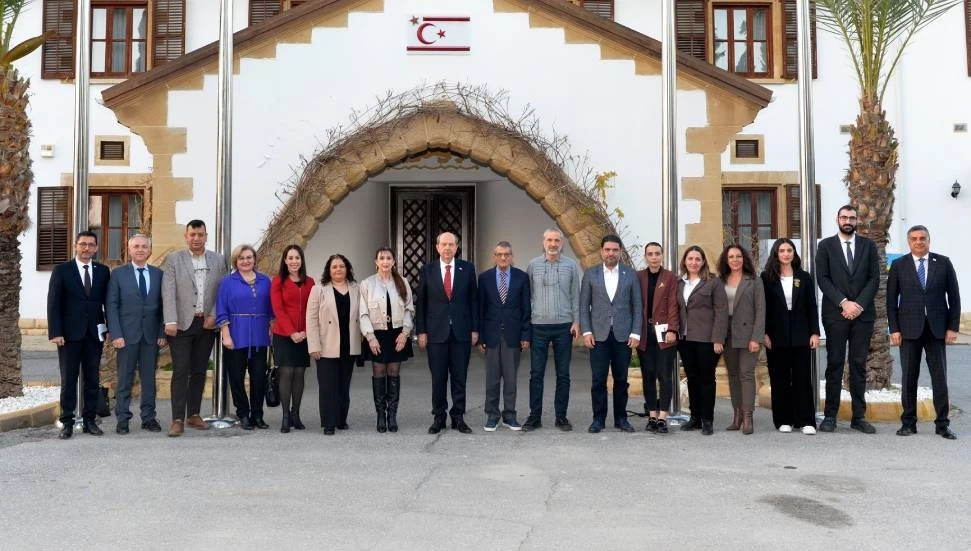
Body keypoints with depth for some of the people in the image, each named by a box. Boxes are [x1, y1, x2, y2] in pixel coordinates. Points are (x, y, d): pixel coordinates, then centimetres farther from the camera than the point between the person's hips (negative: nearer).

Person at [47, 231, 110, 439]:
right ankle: (67, 422, 8)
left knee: (92, 380, 7)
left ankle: (89, 420, 14)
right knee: (68, 380, 2)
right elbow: (53, 303, -3)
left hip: (95, 334, 2)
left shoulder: (103, 271, 7)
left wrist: (110, 329, 2)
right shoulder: (62, 270, 0)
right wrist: (55, 332, -10)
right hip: (69, 334, -2)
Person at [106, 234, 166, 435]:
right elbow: (112, 306, -1)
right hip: (127, 334, -2)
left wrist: (162, 333, -1)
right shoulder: (118, 273, 3)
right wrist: (116, 334, -9)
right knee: (124, 379, 3)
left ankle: (148, 418, 15)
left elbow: (162, 305, 7)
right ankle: (122, 419, 12)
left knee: (149, 378, 7)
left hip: (151, 335, 2)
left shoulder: (158, 274, 8)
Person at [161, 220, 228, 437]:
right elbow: (168, 293, -6)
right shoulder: (174, 259, 1)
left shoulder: (218, 260, 8)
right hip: (182, 323, -3)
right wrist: (170, 321, -15)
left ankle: (194, 415, 19)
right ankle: (178, 420, -4)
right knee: (180, 371, -5)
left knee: (199, 371, 9)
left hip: (207, 324, 3)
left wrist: (214, 316, -5)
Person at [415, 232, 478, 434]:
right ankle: (439, 417, 15)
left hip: (461, 332, 1)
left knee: (460, 377, 5)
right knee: (438, 378, 5)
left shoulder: (467, 269, 4)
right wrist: (421, 331, -1)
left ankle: (458, 417, 15)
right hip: (436, 332, 0)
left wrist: (475, 329, 1)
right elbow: (421, 303, 4)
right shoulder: (427, 271, 3)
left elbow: (473, 300, 5)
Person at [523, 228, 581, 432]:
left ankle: (561, 416, 15)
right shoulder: (533, 265, 5)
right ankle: (534, 416, 9)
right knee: (536, 373, 1)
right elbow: (527, 296, 7)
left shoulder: (571, 265, 4)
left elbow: (575, 296, 6)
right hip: (538, 326, 0)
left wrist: (576, 322, -1)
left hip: (564, 326, 0)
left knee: (563, 374, 6)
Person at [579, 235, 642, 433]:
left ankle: (621, 418, 18)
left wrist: (635, 333, -4)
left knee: (621, 379, 7)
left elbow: (637, 306, 4)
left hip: (623, 335, 1)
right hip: (599, 335, 0)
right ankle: (599, 418, 10)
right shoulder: (590, 273, 5)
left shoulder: (630, 274, 5)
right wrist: (586, 331, -5)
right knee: (598, 379, 1)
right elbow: (584, 305, 3)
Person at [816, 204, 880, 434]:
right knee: (834, 364, 1)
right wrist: (844, 302, -13)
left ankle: (858, 417, 10)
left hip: (863, 313, 2)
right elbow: (823, 279, -3)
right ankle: (830, 415, 6)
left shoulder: (868, 245, 9)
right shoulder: (826, 245, 5)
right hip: (835, 314, -1)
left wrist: (859, 304, -10)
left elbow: (874, 278, 3)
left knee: (859, 365, 5)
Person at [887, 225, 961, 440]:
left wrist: (953, 327, -1)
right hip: (909, 329, 0)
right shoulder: (899, 265, 4)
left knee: (940, 377, 3)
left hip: (937, 328, 1)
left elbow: (954, 297, 6)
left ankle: (942, 424, 11)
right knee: (909, 378, 3)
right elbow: (891, 300, 3)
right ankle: (908, 422, 11)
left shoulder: (943, 263, 5)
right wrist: (894, 329, -3)